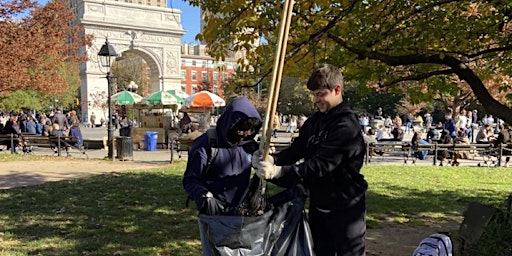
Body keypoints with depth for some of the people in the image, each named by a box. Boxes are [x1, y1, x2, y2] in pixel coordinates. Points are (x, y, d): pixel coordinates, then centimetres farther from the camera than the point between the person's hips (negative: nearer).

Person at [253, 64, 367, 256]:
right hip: (318, 204, 8)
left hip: (345, 208, -7)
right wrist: (272, 160, -20)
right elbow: (296, 149, 1)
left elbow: (321, 164, -31)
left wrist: (278, 172, -39)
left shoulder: (347, 126, -22)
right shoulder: (315, 120, 6)